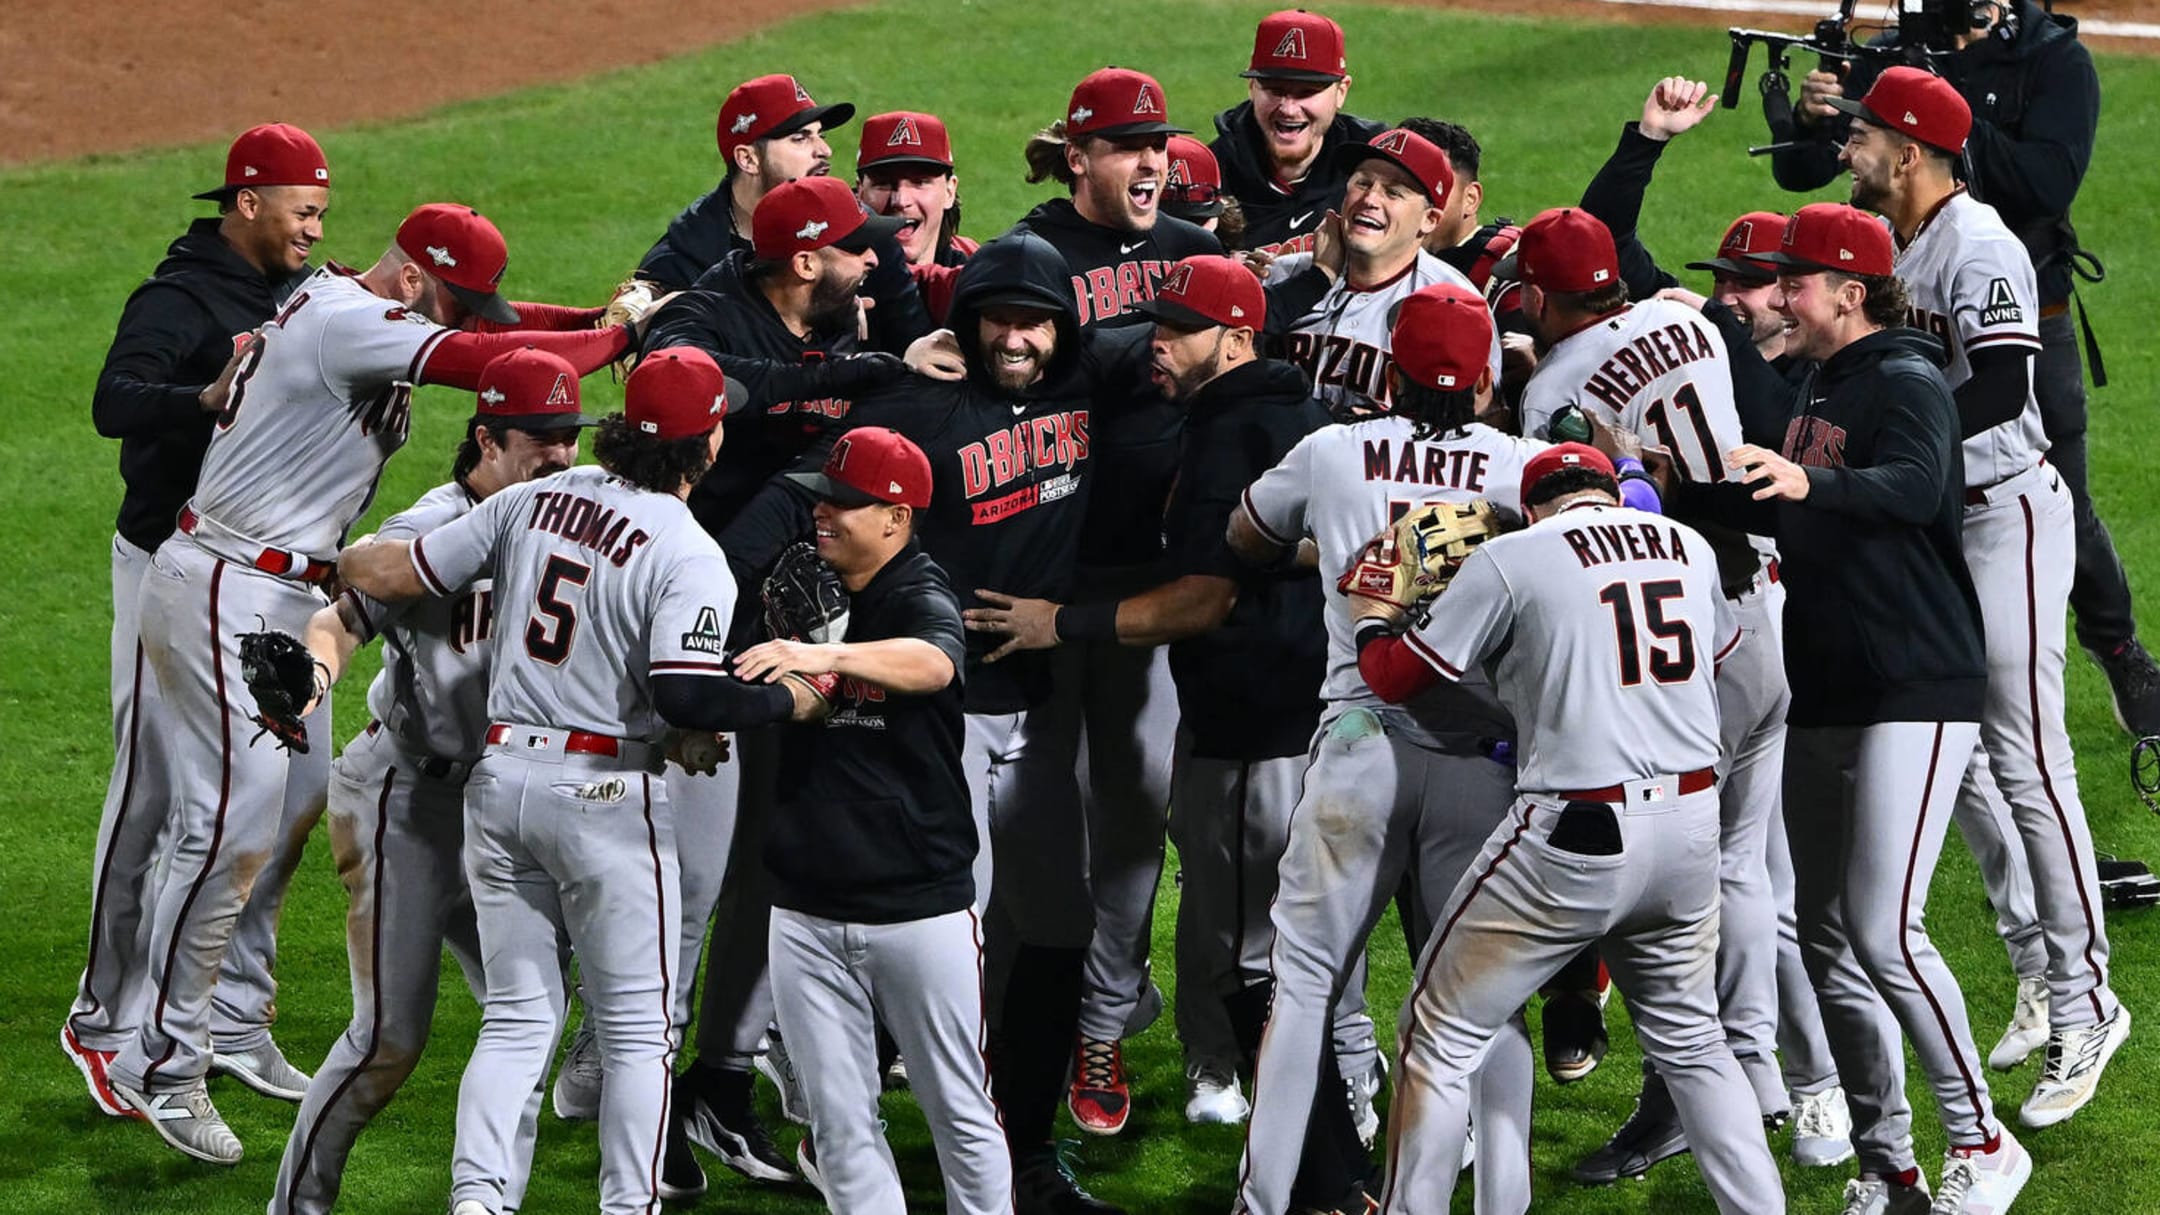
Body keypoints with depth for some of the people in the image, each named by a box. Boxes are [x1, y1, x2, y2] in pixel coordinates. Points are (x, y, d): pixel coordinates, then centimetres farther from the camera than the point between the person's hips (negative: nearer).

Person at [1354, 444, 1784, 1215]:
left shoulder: (1514, 559, -5)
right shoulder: (1688, 547, 10)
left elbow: (1397, 678, 1)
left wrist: (1371, 621, 22)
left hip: (1579, 834, -5)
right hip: (1692, 828, 5)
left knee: (1444, 1032, 7)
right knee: (1689, 1036, 21)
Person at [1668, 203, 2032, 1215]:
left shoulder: (1906, 383, -12)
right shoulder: (1816, 389, 16)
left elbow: (1913, 486, -32)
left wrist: (1809, 483, -49)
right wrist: (1667, 492, 18)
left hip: (1915, 695, -10)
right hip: (1824, 700, 10)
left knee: (1883, 932, -17)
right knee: (1826, 942, 8)